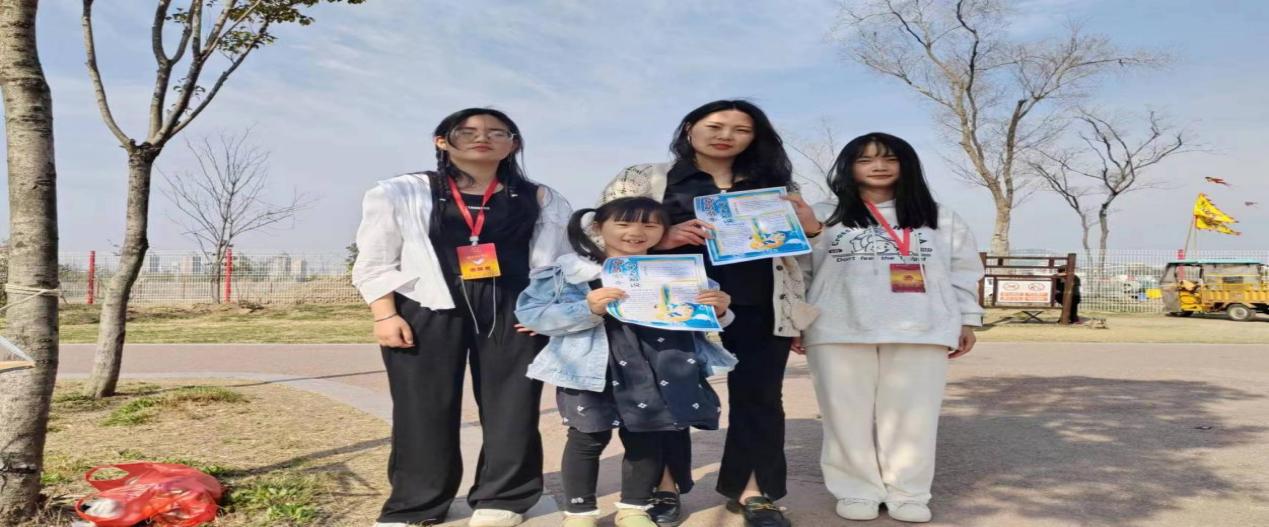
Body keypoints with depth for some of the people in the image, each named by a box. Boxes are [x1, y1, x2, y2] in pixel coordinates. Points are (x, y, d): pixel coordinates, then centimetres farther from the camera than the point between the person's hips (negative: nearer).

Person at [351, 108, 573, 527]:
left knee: (511, 406, 3)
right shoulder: (402, 194, 6)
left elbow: (556, 263, 10)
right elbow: (374, 262, 4)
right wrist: (385, 315, -6)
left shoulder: (541, 200, 11)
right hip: (428, 312, -1)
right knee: (424, 409, 2)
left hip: (513, 314, 1)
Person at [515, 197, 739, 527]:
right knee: (590, 437, 3)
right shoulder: (568, 270, -5)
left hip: (656, 374, 3)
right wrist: (587, 309, -22)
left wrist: (718, 311, -8)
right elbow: (530, 313, -10)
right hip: (590, 370, -3)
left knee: (648, 438, 9)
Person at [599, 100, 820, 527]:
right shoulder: (644, 179, 4)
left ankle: (752, 492, 17)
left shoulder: (774, 183, 14)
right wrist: (661, 238, -19)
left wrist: (809, 226, -3)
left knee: (759, 396, 5)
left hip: (759, 307, 3)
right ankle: (663, 489, 19)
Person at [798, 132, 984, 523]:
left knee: (912, 414, 0)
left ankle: (908, 493, 11)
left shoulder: (941, 220, 15)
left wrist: (967, 320, 8)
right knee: (848, 414, 1)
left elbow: (963, 273, 15)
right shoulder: (823, 218, 8)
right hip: (840, 332, -1)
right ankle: (858, 491, 13)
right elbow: (798, 272, 6)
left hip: (920, 331, 1)